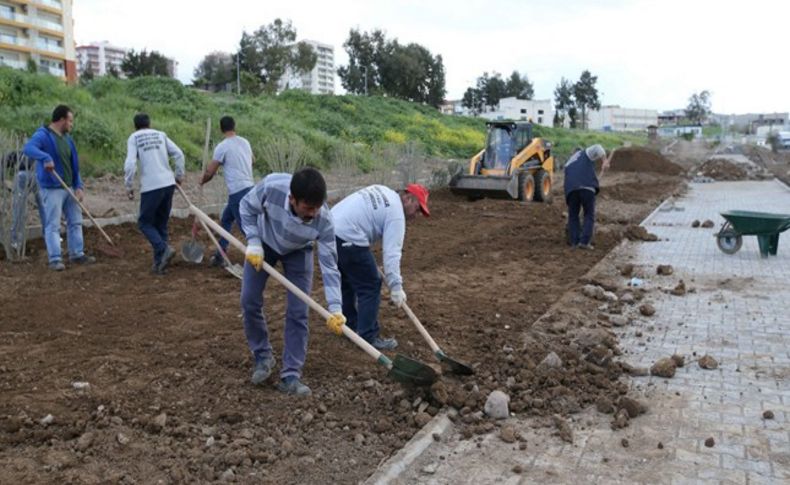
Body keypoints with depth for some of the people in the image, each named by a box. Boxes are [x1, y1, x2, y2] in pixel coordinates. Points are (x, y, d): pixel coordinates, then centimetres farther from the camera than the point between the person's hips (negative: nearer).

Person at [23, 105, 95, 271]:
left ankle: (77, 254, 22)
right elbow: (28, 148, -30)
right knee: (53, 225, -5)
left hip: (69, 188, 8)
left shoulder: (67, 138, 12)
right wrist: (46, 158, -46)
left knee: (75, 222, 12)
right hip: (52, 189, -8)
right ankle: (55, 259, -2)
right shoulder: (43, 135, -10)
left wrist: (79, 185, 4)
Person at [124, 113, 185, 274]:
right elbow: (179, 154, 6)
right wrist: (179, 176, 15)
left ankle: (164, 249, -14)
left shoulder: (134, 138, 3)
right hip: (169, 184, 5)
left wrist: (129, 186, 0)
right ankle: (159, 263, 12)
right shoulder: (160, 135, 14)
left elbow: (130, 164, -9)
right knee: (161, 224, 13)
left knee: (145, 222, 8)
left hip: (151, 187, -4)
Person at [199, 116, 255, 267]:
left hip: (237, 192, -8)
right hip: (249, 187, 8)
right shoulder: (245, 142, 11)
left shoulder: (222, 146, -10)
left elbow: (209, 172, -6)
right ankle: (220, 255, 23)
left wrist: (202, 181, 14)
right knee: (226, 219, 20)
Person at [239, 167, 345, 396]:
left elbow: (329, 264, -31)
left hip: (298, 252, -1)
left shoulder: (324, 220, -38)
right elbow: (247, 208, -16)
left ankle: (290, 376, 3)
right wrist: (253, 242, -23)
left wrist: (335, 308, -37)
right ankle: (263, 357, 21)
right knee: (250, 301, -1)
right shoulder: (271, 186, -39)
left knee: (298, 313, -7)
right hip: (264, 243, 1)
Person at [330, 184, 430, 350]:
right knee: (370, 286, 0)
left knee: (347, 280, 24)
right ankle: (368, 338, 6)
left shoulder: (383, 192, 19)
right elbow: (392, 253, -14)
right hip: (347, 238, -10)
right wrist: (396, 287, -14)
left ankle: (349, 325, 37)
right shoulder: (396, 214, -7)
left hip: (330, 228, 10)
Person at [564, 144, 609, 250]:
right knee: (589, 215, 9)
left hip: (571, 189, 3)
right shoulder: (586, 153, 24)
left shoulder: (568, 164, 36)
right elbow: (597, 148, 2)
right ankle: (585, 242, 0)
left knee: (573, 216, 16)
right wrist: (605, 160, 1)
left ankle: (574, 242, 9)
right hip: (587, 187, -3)